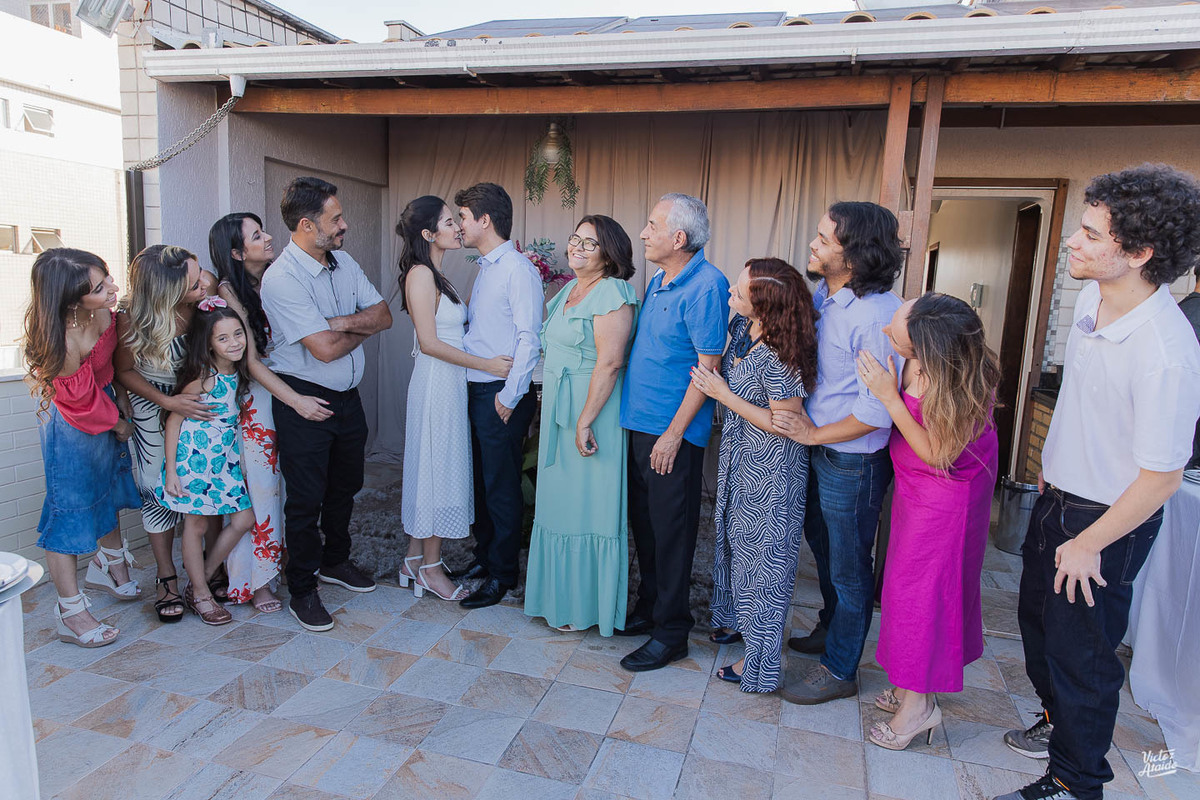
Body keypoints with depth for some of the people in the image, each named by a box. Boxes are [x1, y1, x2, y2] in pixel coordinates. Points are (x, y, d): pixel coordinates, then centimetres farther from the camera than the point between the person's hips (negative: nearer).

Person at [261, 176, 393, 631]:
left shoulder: (344, 262, 5)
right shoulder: (281, 279, -20)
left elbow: (384, 316, 1)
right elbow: (325, 349, -25)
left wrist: (340, 322, -16)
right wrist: (362, 327, -6)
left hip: (347, 397, 7)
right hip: (303, 402, -7)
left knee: (345, 486, 20)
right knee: (306, 498, 3)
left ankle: (334, 561, 41)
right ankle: (302, 590, 19)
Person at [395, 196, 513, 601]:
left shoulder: (434, 275, 14)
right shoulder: (420, 274, -15)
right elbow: (429, 343, -19)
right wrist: (486, 364, -17)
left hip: (448, 383, 9)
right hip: (437, 382, -9)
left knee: (430, 468, 14)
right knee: (438, 468, -1)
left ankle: (415, 559, 25)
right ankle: (431, 567, 13)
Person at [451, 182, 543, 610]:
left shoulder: (518, 269, -13)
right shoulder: (485, 269, 14)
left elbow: (528, 338, -17)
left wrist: (510, 395, -17)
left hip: (501, 394, -8)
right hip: (476, 390, 9)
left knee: (501, 486, 2)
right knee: (480, 479, 17)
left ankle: (502, 574, 16)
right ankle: (484, 557, 32)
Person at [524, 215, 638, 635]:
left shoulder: (612, 293, -16)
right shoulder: (570, 290, 13)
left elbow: (609, 363, -22)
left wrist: (585, 421, -24)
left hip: (591, 411, -9)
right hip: (557, 411, 9)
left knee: (587, 506, 2)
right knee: (562, 502, 17)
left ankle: (586, 604, 17)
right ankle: (563, 595, 32)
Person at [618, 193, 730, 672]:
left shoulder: (706, 286, -15)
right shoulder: (658, 281, 12)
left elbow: (708, 366, -17)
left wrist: (674, 433, -18)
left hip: (672, 433, -9)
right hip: (639, 423, 9)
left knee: (671, 530, 1)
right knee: (643, 522, 17)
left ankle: (671, 632, 15)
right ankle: (649, 608, 34)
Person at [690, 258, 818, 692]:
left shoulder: (777, 357, -30)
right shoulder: (743, 329, -4)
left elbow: (786, 425, -25)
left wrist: (723, 394, -22)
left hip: (770, 472, -9)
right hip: (739, 459, 9)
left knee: (762, 556, 5)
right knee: (735, 538, 23)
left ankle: (759, 660, 22)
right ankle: (736, 619, 45)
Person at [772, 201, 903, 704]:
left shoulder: (878, 316, -26)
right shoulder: (823, 294, 0)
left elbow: (876, 412, -25)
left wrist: (814, 434, -16)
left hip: (852, 462, -8)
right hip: (817, 451, 9)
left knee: (848, 568, 9)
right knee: (821, 544, 25)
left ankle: (840, 670, 28)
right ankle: (830, 628, 49)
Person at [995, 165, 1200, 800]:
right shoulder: (1092, 294, -5)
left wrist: (1087, 544, -15)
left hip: (1109, 519, -8)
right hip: (1057, 496, 9)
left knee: (1080, 652, 9)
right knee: (1037, 617, 26)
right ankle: (1057, 721, 52)